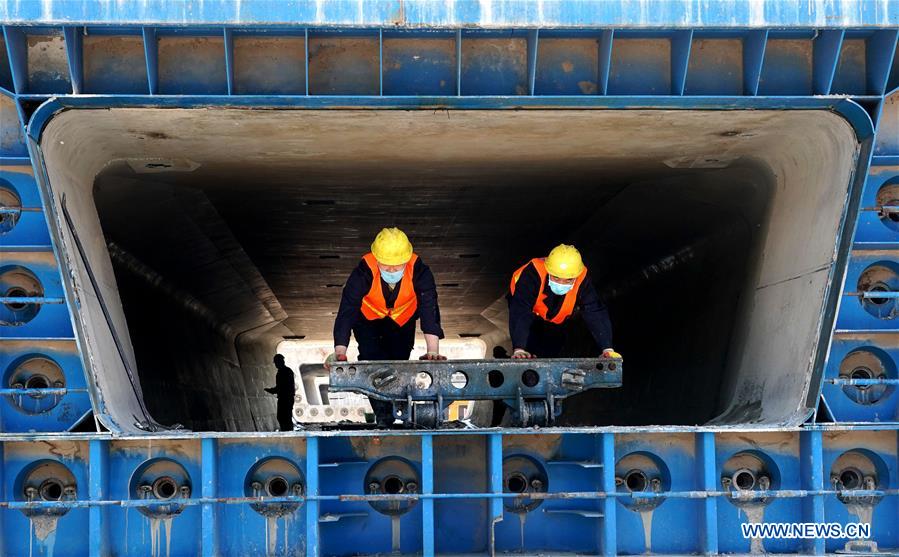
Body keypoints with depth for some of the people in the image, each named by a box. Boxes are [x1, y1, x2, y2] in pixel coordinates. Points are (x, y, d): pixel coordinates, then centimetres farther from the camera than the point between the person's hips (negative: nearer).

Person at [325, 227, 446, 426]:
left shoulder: (419, 271, -35)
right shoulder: (364, 271, -38)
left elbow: (429, 309, -39)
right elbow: (347, 310, -42)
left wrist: (433, 350, -51)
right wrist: (340, 351, -52)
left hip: (403, 320, 1)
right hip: (368, 318, -1)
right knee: (372, 361, -18)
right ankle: (383, 416, -10)